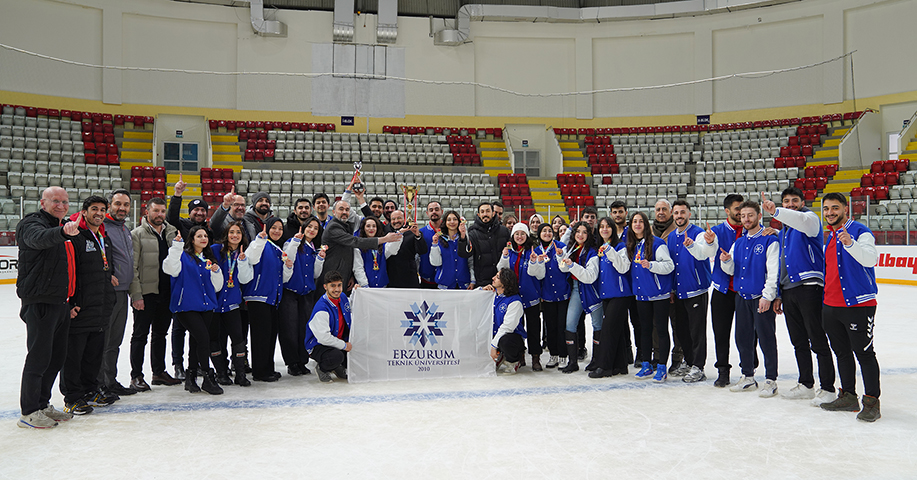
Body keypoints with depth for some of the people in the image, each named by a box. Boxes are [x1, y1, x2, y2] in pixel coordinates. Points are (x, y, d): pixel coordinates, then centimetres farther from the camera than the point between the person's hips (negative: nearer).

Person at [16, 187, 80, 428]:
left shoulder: (65, 227, 18)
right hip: (40, 302, -9)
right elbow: (40, 238, -34)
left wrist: (72, 300, 22)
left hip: (61, 303, 9)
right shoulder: (31, 223, -8)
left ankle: (43, 404, 26)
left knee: (57, 356, 14)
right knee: (39, 356, -4)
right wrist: (63, 232, -54)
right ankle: (29, 412, 6)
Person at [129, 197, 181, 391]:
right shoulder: (137, 234, -4)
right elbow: (132, 267, -9)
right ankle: (136, 376, 9)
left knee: (160, 333, 14)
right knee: (140, 335, 1)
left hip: (166, 293, 5)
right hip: (146, 293, -5)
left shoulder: (172, 232, 11)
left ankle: (159, 372, 24)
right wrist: (136, 295, -15)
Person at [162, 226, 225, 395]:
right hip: (187, 306, -6)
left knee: (196, 341, 9)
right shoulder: (183, 256, 0)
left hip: (206, 306, 6)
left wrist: (216, 272, -4)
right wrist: (176, 246, -23)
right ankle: (208, 378, -4)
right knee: (203, 338, -15)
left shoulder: (210, 259, 17)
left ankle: (191, 377, 21)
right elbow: (170, 269, -22)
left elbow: (217, 287, 15)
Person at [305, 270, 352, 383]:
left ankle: (340, 367, 18)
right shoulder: (321, 309, -27)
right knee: (337, 356, -36)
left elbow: (351, 309, 25)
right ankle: (322, 369, -1)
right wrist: (344, 346, -19)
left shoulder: (343, 297, 0)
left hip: (339, 342, 8)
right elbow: (324, 337, -29)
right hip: (318, 346, -8)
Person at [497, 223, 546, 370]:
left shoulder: (533, 251, -2)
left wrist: (534, 262, -27)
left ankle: (535, 357, 5)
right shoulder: (509, 251, 8)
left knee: (533, 327, 0)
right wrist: (505, 257, -13)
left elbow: (540, 275, -10)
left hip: (531, 295, -3)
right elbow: (501, 272, 0)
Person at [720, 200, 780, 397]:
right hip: (742, 296, 7)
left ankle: (771, 381, 7)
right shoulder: (738, 243, 15)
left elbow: (773, 271, -11)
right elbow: (731, 271, 15)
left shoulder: (770, 241, -5)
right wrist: (727, 261, -7)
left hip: (762, 298, -6)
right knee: (743, 338, 11)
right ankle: (747, 377, 23)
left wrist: (767, 296, -17)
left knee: (766, 340, -2)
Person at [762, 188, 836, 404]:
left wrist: (775, 211, -45)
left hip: (809, 287, -8)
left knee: (818, 341, -4)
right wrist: (778, 295, 19)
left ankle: (827, 388, 3)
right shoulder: (783, 232, 22)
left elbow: (802, 221, -29)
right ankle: (806, 385, 21)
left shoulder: (810, 218, -1)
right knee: (799, 342, 12)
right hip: (788, 291, 8)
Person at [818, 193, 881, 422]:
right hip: (831, 306, 8)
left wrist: (850, 243, -42)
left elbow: (871, 259, -27)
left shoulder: (860, 232, -9)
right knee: (842, 353, 14)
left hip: (858, 304, -8)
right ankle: (848, 397, 25)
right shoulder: (830, 238, 16)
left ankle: (871, 402, 6)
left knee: (864, 353, -2)